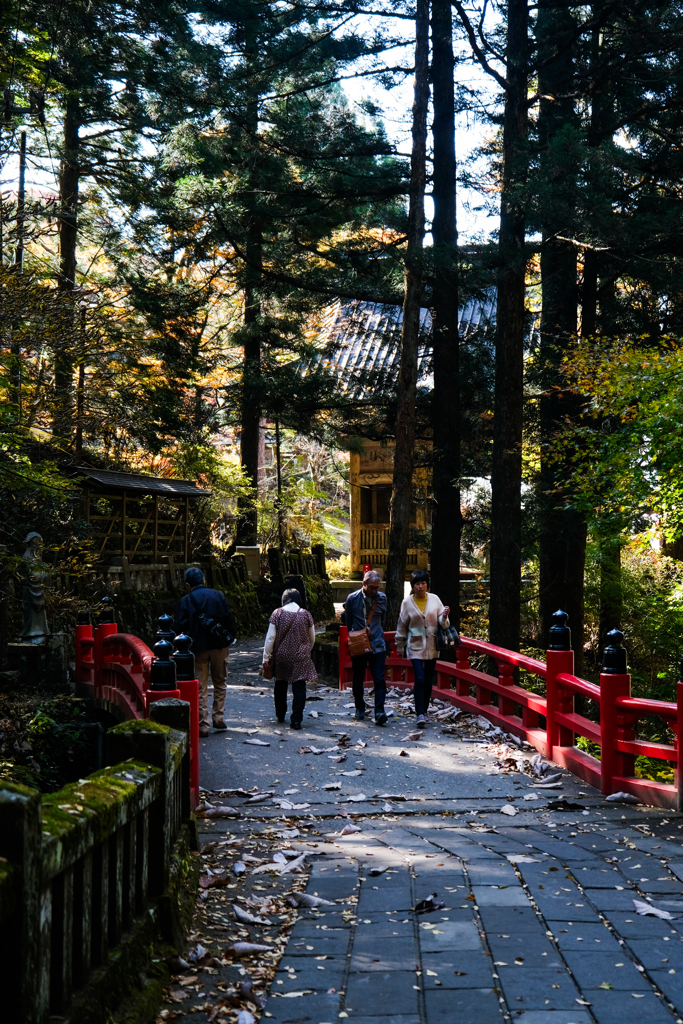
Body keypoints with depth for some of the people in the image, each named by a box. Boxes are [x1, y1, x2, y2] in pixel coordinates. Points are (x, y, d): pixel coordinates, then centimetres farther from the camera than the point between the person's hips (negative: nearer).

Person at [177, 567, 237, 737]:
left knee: (200, 686, 3)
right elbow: (229, 619, 2)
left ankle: (203, 725, 1)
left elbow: (182, 627, -7)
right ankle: (218, 717, 18)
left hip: (198, 647, -2)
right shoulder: (219, 596, 3)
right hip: (219, 646, 2)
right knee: (220, 682, 18)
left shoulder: (186, 601, -4)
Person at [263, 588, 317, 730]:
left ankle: (280, 715, 31)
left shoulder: (277, 613, -6)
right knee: (299, 687, 1)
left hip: (281, 656, 1)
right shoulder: (306, 615, -2)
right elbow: (312, 639, 8)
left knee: (280, 686, 18)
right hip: (301, 657, -1)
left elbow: (270, 637, -6)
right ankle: (296, 719, -6)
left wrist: (266, 657, 1)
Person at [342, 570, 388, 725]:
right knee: (358, 680, 10)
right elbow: (347, 621, 7)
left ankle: (379, 712, -14)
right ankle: (360, 710, 26)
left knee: (379, 680, -10)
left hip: (377, 646, 0)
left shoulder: (382, 598, 3)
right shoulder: (352, 599, -3)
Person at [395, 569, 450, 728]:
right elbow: (402, 626, 6)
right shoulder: (407, 602, -3)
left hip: (432, 646, 2)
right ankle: (420, 715, -12)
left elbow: (441, 623, 4)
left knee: (428, 681, 10)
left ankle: (424, 710, 25)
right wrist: (400, 646, 12)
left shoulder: (434, 599, 0)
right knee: (420, 679, -14)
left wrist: (444, 617, -19)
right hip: (415, 646, -2)